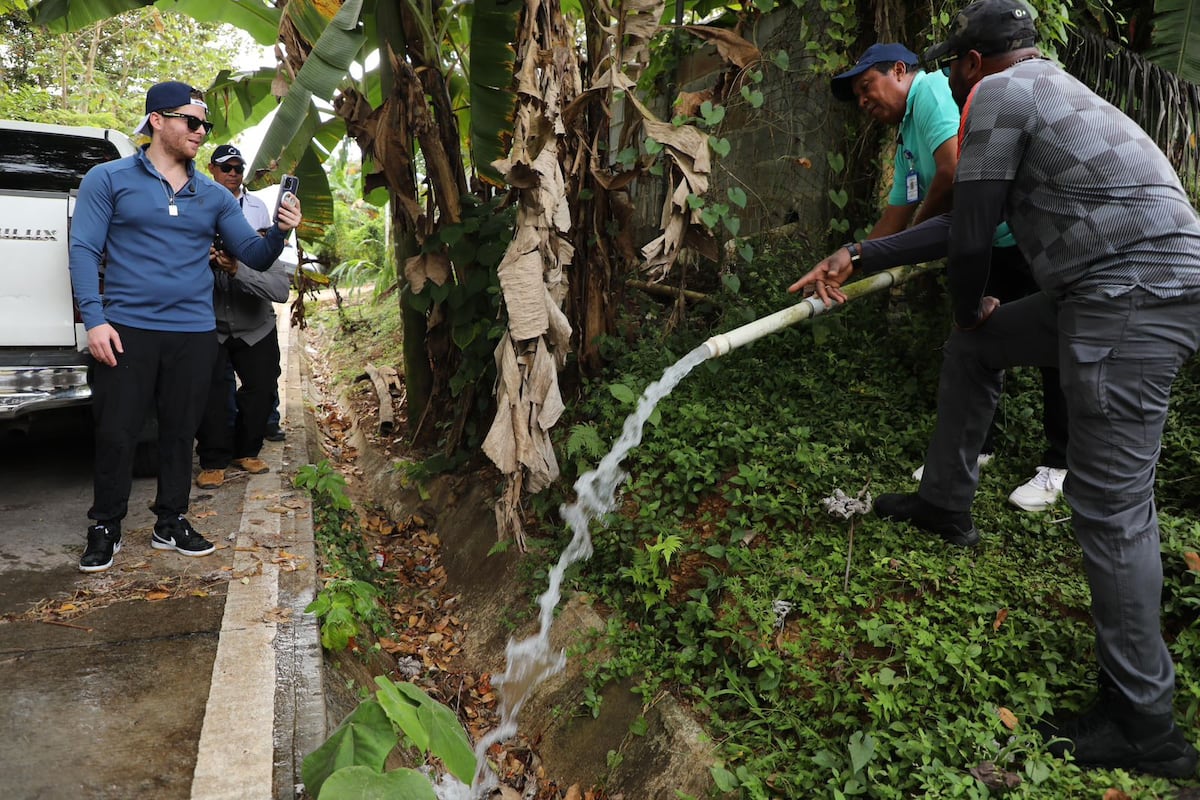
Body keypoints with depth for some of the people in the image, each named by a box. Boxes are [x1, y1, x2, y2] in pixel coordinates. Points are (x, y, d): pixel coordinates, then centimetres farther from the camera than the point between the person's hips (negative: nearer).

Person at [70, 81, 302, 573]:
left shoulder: (214, 196, 12)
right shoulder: (108, 179, 3)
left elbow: (255, 256, 9)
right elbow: (84, 250, -2)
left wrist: (279, 232, -13)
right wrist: (95, 319, -13)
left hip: (193, 334, 3)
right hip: (126, 330, -3)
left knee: (180, 432, 10)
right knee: (115, 433, 2)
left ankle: (171, 523, 24)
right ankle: (105, 528, 18)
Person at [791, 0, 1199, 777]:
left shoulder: (999, 93, -3)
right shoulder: (1045, 94, 26)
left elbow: (971, 233, -5)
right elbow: (962, 221, 26)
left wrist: (968, 304, 16)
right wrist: (858, 258, 27)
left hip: (1136, 298, -10)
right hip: (1107, 292, 10)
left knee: (1110, 504, -7)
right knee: (974, 345, 25)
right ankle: (946, 501, 37)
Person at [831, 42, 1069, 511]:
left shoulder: (934, 90, -13)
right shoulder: (907, 140, 16)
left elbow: (955, 173, -26)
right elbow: (895, 216, 20)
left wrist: (916, 232, -10)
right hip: (992, 246, 10)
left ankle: (1060, 464, 10)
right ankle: (976, 446, 26)